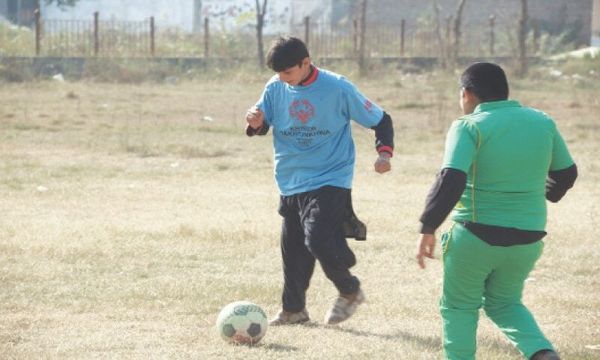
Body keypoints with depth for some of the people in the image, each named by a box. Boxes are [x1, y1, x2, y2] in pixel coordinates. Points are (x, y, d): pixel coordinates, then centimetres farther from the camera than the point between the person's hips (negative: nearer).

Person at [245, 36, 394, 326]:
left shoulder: (338, 88, -12)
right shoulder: (276, 88, -1)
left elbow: (380, 119, -2)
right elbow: (262, 126, 9)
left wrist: (384, 151, -19)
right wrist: (256, 123, -15)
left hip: (330, 180, -5)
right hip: (291, 183, 5)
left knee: (318, 239, -21)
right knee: (292, 247, 9)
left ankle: (350, 292, 2)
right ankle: (293, 309, 25)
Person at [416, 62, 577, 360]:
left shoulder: (470, 127, -11)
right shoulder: (542, 122, 6)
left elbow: (450, 180, -23)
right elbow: (566, 173, 17)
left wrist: (428, 228, -16)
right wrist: (546, 194, 37)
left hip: (476, 235, -5)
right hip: (528, 236, 5)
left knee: (459, 305, 15)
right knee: (504, 303, 22)